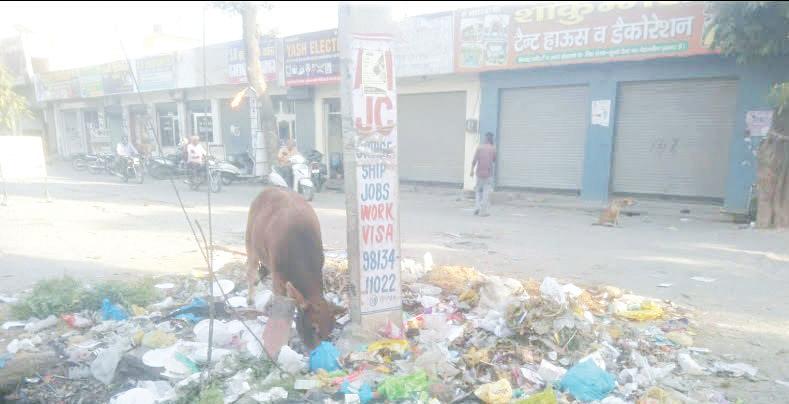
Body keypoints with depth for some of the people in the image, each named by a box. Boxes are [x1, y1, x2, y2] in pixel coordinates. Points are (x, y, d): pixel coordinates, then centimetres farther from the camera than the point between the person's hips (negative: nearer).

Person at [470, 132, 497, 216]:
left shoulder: (479, 147, 2)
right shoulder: (493, 148, 1)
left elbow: (475, 159, -7)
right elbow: (494, 160, 13)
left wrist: (472, 170, -7)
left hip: (479, 172, 2)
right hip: (488, 172, -1)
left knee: (478, 190, 17)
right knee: (486, 192, 1)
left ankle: (477, 207, 5)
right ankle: (483, 211, -4)